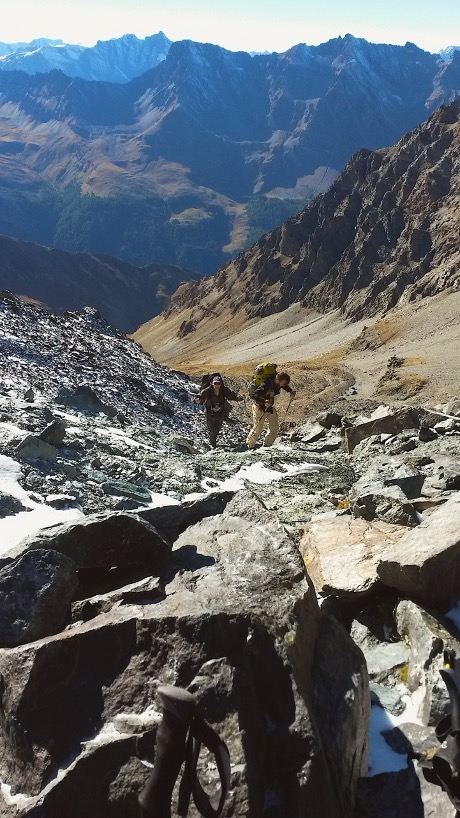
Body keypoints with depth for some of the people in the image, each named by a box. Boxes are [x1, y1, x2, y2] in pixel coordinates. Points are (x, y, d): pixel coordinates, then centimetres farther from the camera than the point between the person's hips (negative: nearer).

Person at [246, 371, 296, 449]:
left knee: (275, 428, 6)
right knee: (258, 428, -3)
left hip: (270, 406, 7)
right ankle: (249, 446, 18)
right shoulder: (266, 384, -33)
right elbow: (254, 395, -39)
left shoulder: (277, 382, -11)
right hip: (260, 407, -7)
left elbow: (285, 386, 14)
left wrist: (291, 391, -5)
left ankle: (267, 445, 22)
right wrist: (264, 402, -53)